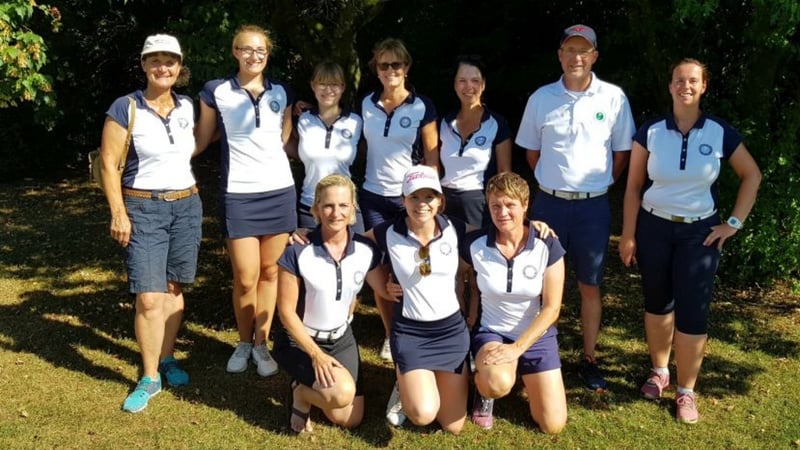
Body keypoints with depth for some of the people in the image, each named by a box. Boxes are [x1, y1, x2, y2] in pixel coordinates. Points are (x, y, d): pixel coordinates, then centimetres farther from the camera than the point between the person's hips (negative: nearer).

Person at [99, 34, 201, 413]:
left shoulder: (187, 107, 6)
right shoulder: (125, 108, -8)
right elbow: (109, 163, -9)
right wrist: (118, 213, -13)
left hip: (187, 206, 4)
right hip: (143, 209, -4)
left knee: (174, 289, 10)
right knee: (149, 298, -7)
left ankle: (167, 360, 25)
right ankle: (149, 378, 7)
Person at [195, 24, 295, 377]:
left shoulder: (281, 93, 8)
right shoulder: (216, 92, -1)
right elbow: (201, 140, 7)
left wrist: (298, 114, 12)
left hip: (280, 190, 3)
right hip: (239, 194, -3)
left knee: (270, 272, 8)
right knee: (245, 277, -3)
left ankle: (261, 344, 22)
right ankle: (243, 343, 21)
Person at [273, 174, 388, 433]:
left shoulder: (366, 250, -12)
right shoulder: (298, 253, -22)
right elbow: (286, 311, -17)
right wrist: (316, 354, -20)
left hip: (341, 338, 5)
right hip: (300, 340, -4)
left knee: (350, 420, 3)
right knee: (342, 392, -28)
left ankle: (312, 384, 29)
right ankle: (301, 392, 4)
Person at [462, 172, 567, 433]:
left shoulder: (547, 247, -13)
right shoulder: (474, 245, -13)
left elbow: (551, 309, -12)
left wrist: (517, 348, -19)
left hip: (536, 336, 2)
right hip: (492, 332, -1)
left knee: (553, 425, -2)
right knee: (498, 384, -36)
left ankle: (526, 378, 29)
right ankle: (484, 388, 4)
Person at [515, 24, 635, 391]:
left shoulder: (614, 98, -4)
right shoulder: (541, 98, -1)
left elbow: (622, 153, 6)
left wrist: (596, 184, 9)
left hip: (593, 206, -1)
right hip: (549, 203, 1)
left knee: (590, 287, 10)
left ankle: (589, 360, 23)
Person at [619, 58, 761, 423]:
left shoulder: (721, 133, -5)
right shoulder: (650, 132, -5)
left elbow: (752, 176, 6)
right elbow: (633, 186, -1)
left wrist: (734, 223, 0)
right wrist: (628, 234, -3)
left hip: (699, 232, -1)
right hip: (654, 228, 1)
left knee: (693, 312, -3)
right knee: (657, 303, 13)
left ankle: (686, 391, 13)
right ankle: (659, 371, 34)